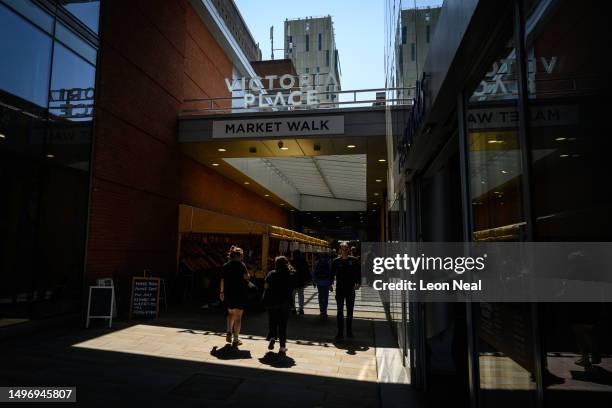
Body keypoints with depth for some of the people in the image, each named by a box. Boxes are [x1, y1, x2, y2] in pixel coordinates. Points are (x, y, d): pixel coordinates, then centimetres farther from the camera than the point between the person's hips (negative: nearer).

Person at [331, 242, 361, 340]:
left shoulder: (353, 260, 0)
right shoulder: (336, 261, 0)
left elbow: (359, 273, 2)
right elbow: (332, 274, 5)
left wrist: (358, 283, -11)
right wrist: (331, 284, -7)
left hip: (350, 289, 1)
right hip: (339, 289, -1)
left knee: (350, 312, 12)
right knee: (340, 312, 1)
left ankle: (349, 331, 26)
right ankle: (340, 333, 5)